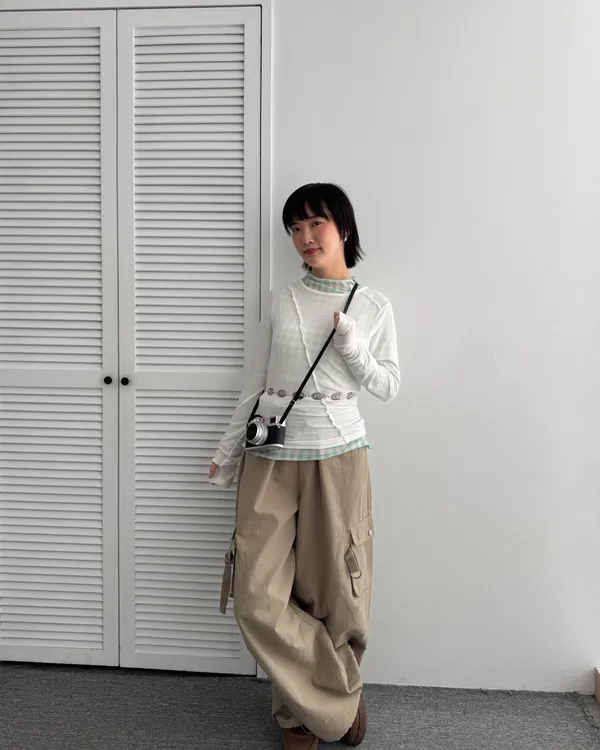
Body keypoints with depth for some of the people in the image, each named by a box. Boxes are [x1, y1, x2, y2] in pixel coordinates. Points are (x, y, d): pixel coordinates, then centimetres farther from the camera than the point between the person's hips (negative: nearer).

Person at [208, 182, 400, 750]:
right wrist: (227, 454, 12)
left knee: (335, 593, 4)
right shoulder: (282, 302, 6)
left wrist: (350, 346, -12)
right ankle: (340, 700, 17)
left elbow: (388, 387, 6)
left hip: (338, 457, -1)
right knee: (258, 598, -4)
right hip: (270, 458, 2)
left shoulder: (373, 307, 4)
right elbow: (255, 383, 11)